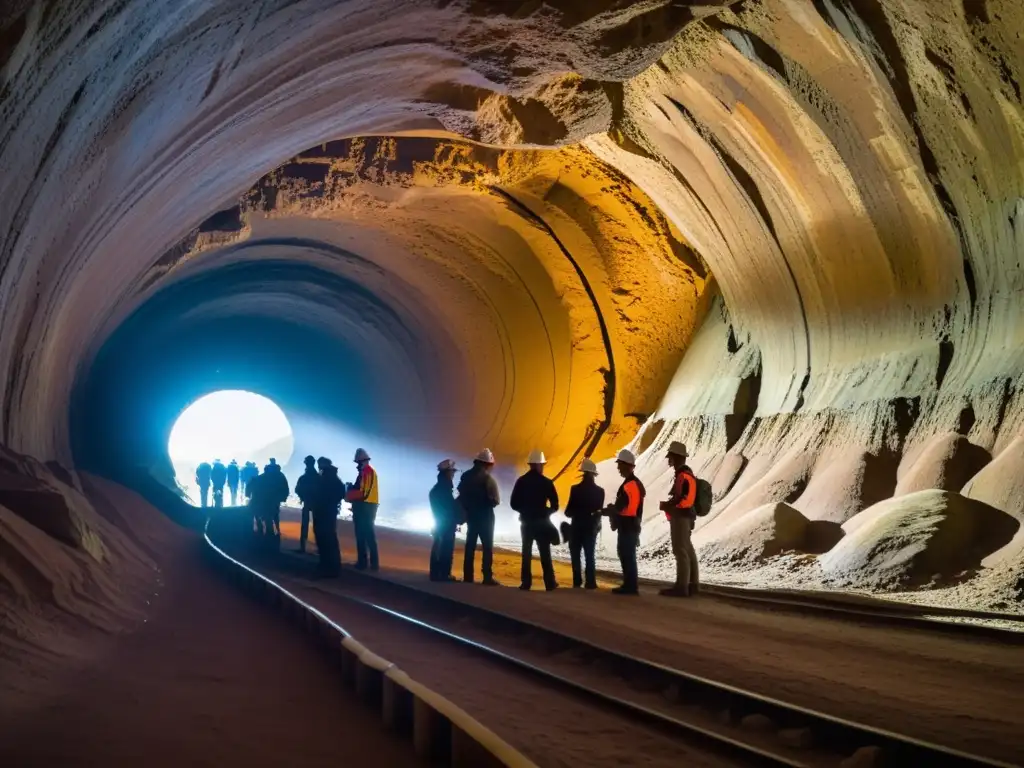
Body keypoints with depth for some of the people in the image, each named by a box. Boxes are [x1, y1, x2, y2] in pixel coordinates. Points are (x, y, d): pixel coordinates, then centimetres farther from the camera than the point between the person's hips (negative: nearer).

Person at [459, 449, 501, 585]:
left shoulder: (465, 476, 4)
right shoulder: (487, 478, -15)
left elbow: (461, 496, 8)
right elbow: (495, 500, -16)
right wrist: (487, 503, 4)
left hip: (470, 515, 6)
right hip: (485, 516, -6)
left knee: (470, 545, 10)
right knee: (487, 546, -3)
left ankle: (468, 576, 9)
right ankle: (487, 577, -8)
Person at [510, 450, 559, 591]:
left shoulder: (521, 481, 0)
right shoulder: (546, 482, -7)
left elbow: (514, 504, -1)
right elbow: (555, 504, -8)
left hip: (526, 522, 2)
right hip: (541, 522, -2)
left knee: (526, 553, 8)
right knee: (545, 553, 3)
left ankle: (526, 582, 4)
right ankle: (550, 583, 3)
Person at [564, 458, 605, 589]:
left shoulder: (576, 489, -15)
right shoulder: (599, 491, -2)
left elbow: (569, 510, -12)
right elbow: (599, 510, 2)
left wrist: (569, 513, 10)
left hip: (577, 526, -3)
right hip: (591, 527, 3)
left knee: (575, 555, 8)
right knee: (589, 555, 9)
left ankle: (577, 581, 4)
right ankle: (590, 582, 2)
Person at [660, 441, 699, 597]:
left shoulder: (682, 475, -18)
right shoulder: (687, 473, 15)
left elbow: (678, 499, -23)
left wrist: (664, 505, -9)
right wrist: (668, 505, 11)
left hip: (680, 518, -11)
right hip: (686, 516, 11)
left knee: (680, 551, -10)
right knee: (687, 550, 12)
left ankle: (681, 587, -10)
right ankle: (692, 584, 17)